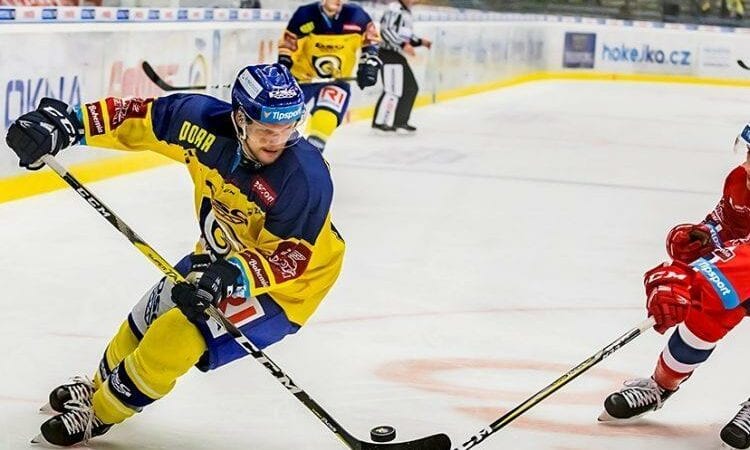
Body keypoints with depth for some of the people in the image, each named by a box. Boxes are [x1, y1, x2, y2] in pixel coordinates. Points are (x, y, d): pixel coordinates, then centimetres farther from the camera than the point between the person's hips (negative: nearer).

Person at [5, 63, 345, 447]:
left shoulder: (305, 176, -35)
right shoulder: (205, 120, -23)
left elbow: (288, 260, -29)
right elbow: (137, 117, -12)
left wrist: (233, 275, -45)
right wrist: (63, 122, -23)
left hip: (290, 279, -6)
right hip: (224, 256, 6)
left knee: (178, 334, -16)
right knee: (148, 319, 20)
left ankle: (99, 414, 10)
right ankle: (99, 386, 53)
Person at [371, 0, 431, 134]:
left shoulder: (406, 12, 18)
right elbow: (386, 30, -23)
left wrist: (420, 41, 13)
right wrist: (403, 44, -28)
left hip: (399, 56, 10)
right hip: (389, 54, -10)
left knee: (411, 88, 12)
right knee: (394, 90, -13)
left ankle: (400, 121, 18)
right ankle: (380, 122, -9)